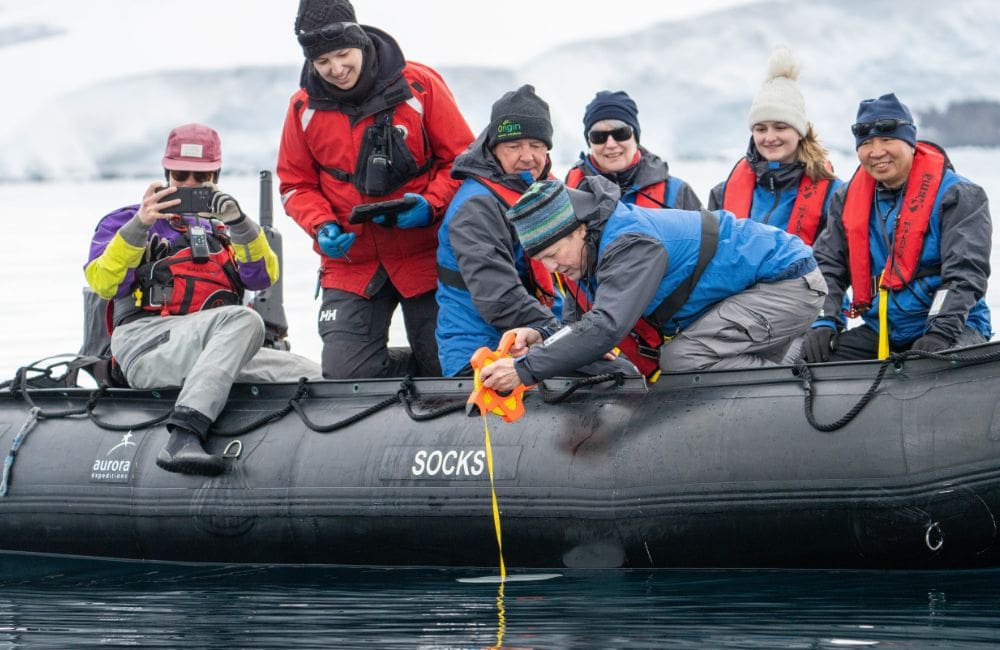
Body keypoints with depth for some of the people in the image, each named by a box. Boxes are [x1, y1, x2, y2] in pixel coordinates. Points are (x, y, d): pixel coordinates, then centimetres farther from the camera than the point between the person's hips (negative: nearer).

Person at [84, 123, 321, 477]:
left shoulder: (222, 230, 31)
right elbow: (103, 282, 1)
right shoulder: (125, 221, 21)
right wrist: (139, 226, -13)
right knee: (244, 320, -35)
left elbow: (264, 276, 10)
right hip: (149, 343, -5)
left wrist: (237, 221, -7)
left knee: (310, 375, -19)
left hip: (214, 354, 5)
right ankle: (184, 434, -52)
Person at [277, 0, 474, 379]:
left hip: (426, 256, -2)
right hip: (349, 261, 2)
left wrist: (431, 205, -19)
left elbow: (461, 159, -2)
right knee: (345, 373, -12)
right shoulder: (305, 107, -1)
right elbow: (296, 184, 9)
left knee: (445, 369, -1)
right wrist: (321, 227, -10)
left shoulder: (419, 85, -8)